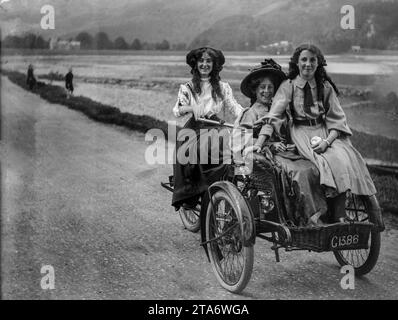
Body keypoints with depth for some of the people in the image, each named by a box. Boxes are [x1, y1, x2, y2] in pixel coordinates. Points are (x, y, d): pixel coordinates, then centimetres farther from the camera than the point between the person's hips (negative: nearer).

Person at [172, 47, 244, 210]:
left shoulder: (223, 87, 15)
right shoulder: (187, 88, 13)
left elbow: (234, 107, 2)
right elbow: (177, 110, -3)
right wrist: (191, 108, -25)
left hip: (215, 129, 0)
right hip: (193, 128, 0)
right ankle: (187, 198, -25)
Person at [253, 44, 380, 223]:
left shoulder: (325, 87, 9)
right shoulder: (288, 86, 2)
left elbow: (337, 120, 3)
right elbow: (273, 117, -8)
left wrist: (327, 141, -16)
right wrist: (259, 143, -22)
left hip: (326, 133, 2)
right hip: (301, 133, -2)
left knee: (344, 158, -28)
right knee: (329, 161, -30)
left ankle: (340, 217, -29)